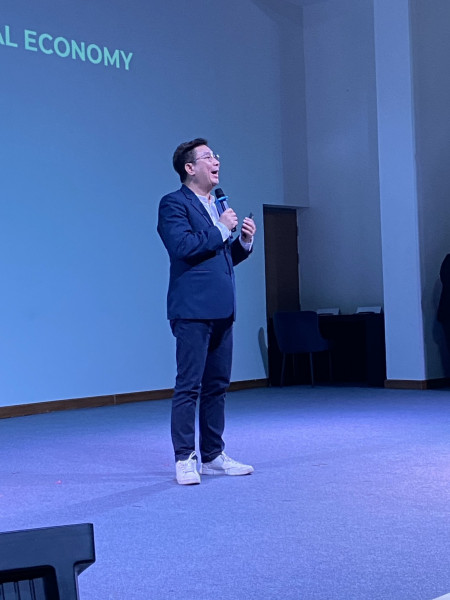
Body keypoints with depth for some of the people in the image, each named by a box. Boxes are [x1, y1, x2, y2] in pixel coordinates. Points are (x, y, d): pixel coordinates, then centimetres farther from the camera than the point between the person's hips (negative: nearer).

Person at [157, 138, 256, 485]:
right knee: (189, 385, -5)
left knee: (217, 385, 10)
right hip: (193, 310, -8)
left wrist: (245, 241, 6)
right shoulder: (174, 204, -5)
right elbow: (183, 246, -20)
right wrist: (221, 229, -11)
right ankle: (185, 459, 2)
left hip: (221, 311, 8)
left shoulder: (218, 206, 21)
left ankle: (213, 456, 18)